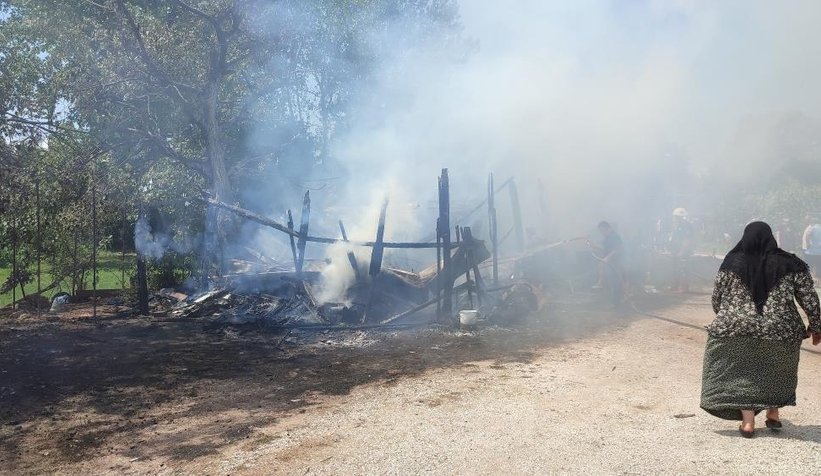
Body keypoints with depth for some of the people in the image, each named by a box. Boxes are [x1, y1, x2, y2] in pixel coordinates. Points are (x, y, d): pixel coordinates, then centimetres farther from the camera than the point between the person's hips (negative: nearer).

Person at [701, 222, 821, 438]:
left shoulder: (732, 263, 0)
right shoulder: (790, 264, 1)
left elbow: (717, 298, 6)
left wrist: (725, 320, 24)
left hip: (738, 330, -1)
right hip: (780, 330, 1)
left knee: (741, 373, 11)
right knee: (777, 372, 23)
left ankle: (748, 421, 3)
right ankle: (773, 415, 29)